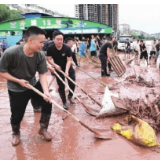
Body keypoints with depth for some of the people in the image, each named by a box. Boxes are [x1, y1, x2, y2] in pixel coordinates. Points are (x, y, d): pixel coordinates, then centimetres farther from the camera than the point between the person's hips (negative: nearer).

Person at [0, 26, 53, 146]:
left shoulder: (40, 56, -19)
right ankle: (16, 133, 39)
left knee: (47, 102, -9)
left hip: (33, 85, 4)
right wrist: (18, 80, -26)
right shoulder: (10, 53, -30)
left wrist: (46, 91, -32)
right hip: (16, 89, -3)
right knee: (17, 115, 3)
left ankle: (43, 129, 17)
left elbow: (43, 75, -16)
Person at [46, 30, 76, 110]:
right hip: (58, 69, 0)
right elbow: (48, 59, -9)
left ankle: (70, 96, 31)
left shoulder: (67, 48, -23)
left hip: (68, 68, 0)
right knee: (61, 86, 2)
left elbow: (69, 60, -22)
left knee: (72, 84, 0)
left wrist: (66, 71, -35)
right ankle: (64, 102, 18)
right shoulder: (50, 48, -20)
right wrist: (55, 65, -26)